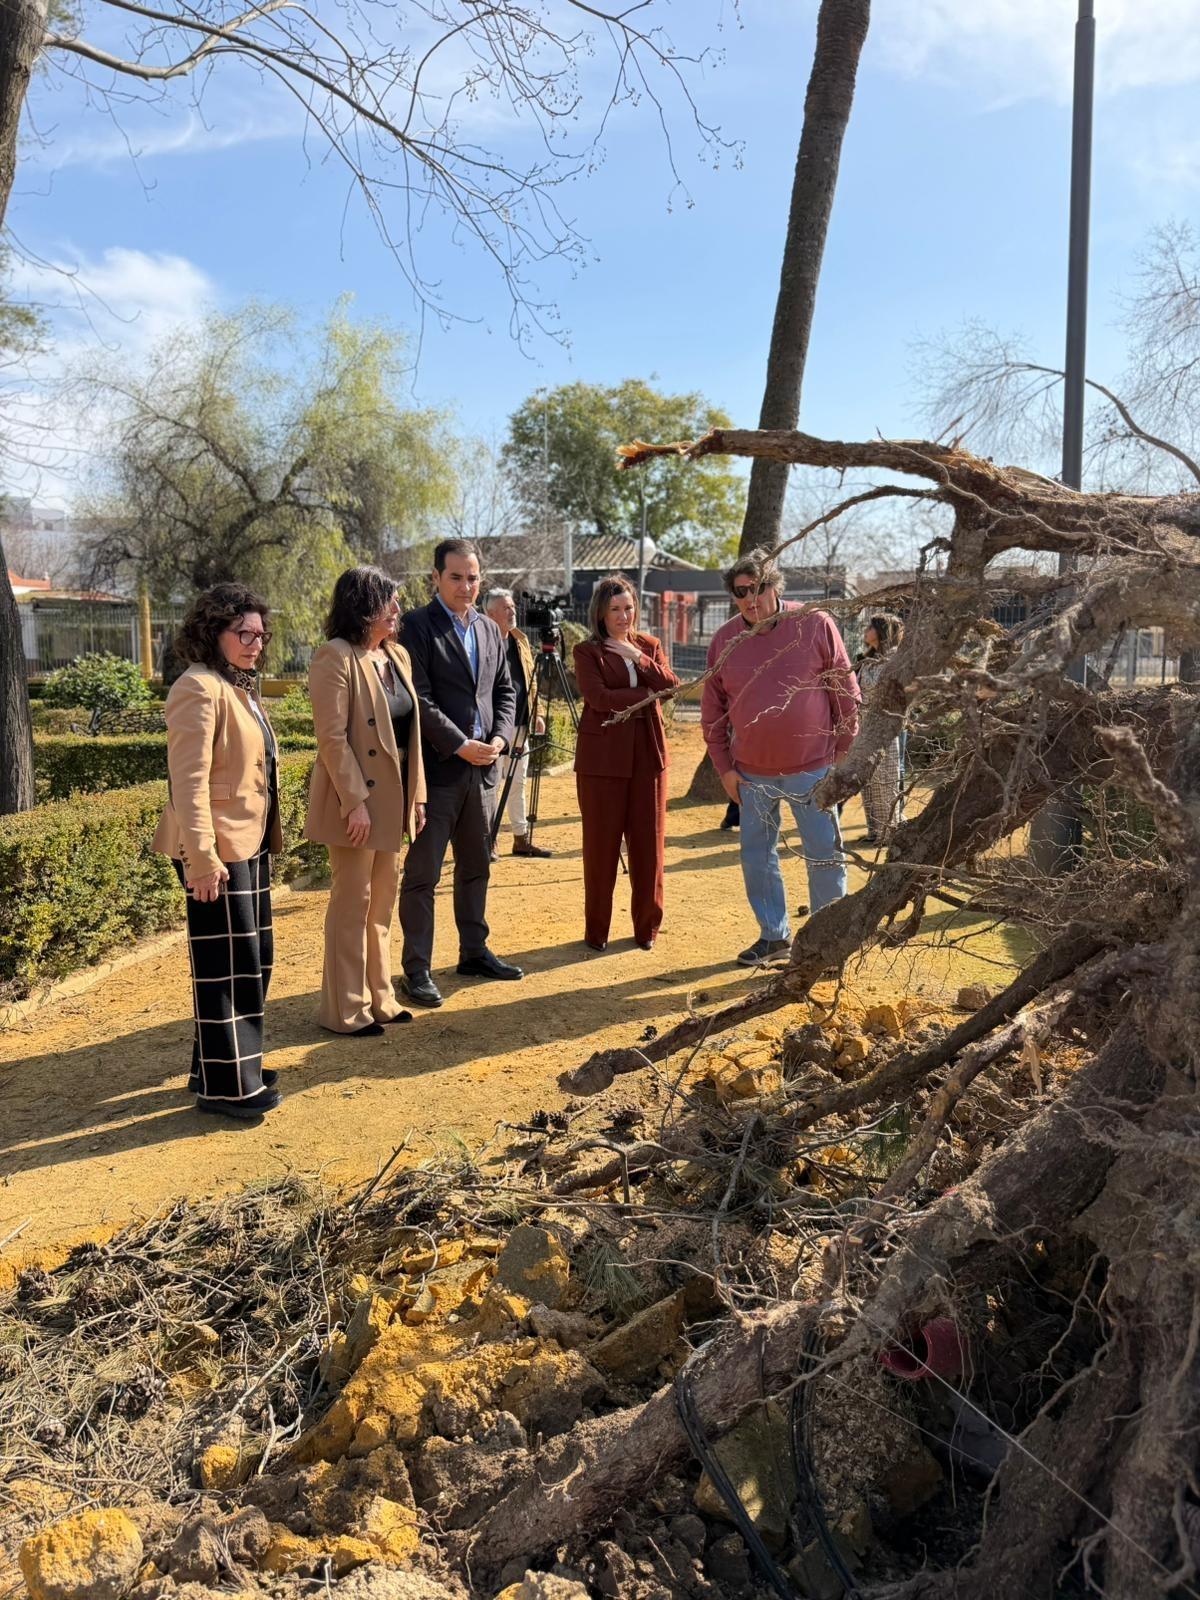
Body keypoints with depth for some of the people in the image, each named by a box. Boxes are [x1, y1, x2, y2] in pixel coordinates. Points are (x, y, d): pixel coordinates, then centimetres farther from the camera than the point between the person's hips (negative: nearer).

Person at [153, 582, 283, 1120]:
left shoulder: (240, 687, 14)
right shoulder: (200, 689, -16)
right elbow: (189, 781, -21)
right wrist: (202, 858, -25)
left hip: (250, 844, 10)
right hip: (219, 849, -10)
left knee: (254, 959, 16)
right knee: (227, 964, -2)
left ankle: (231, 1063, 30)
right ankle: (226, 1086, 10)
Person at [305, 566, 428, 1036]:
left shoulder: (397, 655, 10)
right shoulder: (336, 658, -14)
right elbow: (332, 737, -19)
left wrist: (416, 794, 11)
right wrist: (355, 802, -22)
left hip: (392, 799, 8)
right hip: (356, 800, -8)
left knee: (382, 903, 16)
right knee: (352, 904, 1)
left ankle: (379, 998, 29)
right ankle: (345, 1011, 13)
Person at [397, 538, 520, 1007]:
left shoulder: (490, 630, 13)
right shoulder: (417, 626, -8)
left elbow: (504, 691, 16)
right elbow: (418, 698, -15)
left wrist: (500, 738, -1)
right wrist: (460, 745, -16)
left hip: (483, 767, 7)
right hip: (437, 769, -7)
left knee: (476, 866, 16)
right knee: (422, 874, 0)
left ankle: (474, 952, 29)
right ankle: (416, 969, 8)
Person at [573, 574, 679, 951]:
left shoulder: (649, 646, 12)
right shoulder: (587, 651, -1)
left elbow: (672, 687, -2)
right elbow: (598, 697, -15)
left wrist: (638, 658, -11)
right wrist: (644, 695, -11)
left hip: (648, 753, 4)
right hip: (602, 756, -3)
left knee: (649, 843, 7)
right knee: (601, 845, 3)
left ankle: (647, 927, 20)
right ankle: (596, 930, 16)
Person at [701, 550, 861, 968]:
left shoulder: (816, 625, -8)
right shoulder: (724, 640, 0)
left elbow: (846, 693, -3)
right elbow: (712, 710, 7)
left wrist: (844, 754, -4)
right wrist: (723, 767, 4)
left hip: (813, 768, -3)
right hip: (752, 773, 3)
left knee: (824, 855, 5)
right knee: (756, 854, 12)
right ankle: (774, 935, 29)